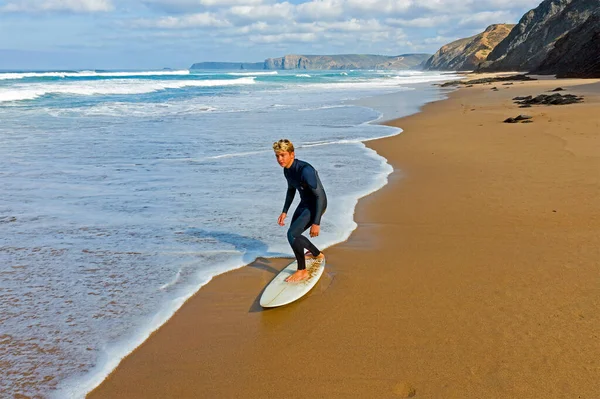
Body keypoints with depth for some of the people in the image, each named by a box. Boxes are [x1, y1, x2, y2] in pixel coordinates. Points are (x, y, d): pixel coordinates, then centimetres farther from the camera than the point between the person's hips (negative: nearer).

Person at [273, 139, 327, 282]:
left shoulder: (305, 170, -30)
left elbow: (320, 196, -29)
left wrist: (316, 223, -30)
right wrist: (284, 212, 15)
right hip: (304, 203, 9)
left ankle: (302, 271, -3)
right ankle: (317, 254, 46)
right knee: (294, 234, 19)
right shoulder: (287, 169, -2)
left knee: (292, 234, -21)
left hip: (316, 205, -9)